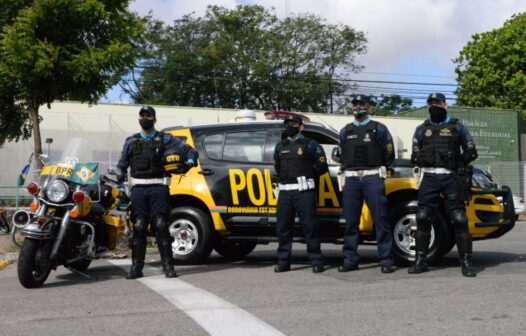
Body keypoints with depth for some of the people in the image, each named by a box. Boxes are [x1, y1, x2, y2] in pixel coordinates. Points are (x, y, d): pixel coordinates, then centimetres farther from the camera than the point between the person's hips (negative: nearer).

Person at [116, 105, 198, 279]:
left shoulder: (165, 139, 9)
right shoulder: (131, 141, 18)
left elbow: (190, 150, 8)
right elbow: (122, 165, 17)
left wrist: (189, 163, -11)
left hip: (158, 187, -2)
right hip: (138, 188, 2)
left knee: (161, 226, -7)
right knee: (138, 227, 0)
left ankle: (168, 266, -1)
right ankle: (136, 267, 4)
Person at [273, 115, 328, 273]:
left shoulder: (311, 144, 6)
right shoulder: (280, 146, 20)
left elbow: (322, 167, 4)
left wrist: (307, 176, 10)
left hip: (304, 191, -4)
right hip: (284, 191, 5)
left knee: (310, 226, -6)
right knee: (283, 228, 3)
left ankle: (316, 261, 0)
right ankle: (283, 261, 10)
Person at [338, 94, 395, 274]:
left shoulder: (379, 129, 7)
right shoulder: (345, 131, 17)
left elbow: (389, 155, 10)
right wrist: (350, 169, 14)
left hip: (372, 178, -3)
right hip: (350, 179, 3)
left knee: (380, 220, -7)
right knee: (350, 221, 3)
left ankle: (386, 260, -4)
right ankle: (350, 260, 9)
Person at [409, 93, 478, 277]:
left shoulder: (457, 127, 10)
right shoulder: (421, 129, 16)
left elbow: (471, 152, 10)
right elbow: (415, 156, 17)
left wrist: (458, 164, -2)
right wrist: (425, 165, 2)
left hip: (451, 178, -2)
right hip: (429, 178, 2)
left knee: (459, 219, -7)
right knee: (423, 219, -2)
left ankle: (466, 262, -2)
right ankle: (421, 261, 4)